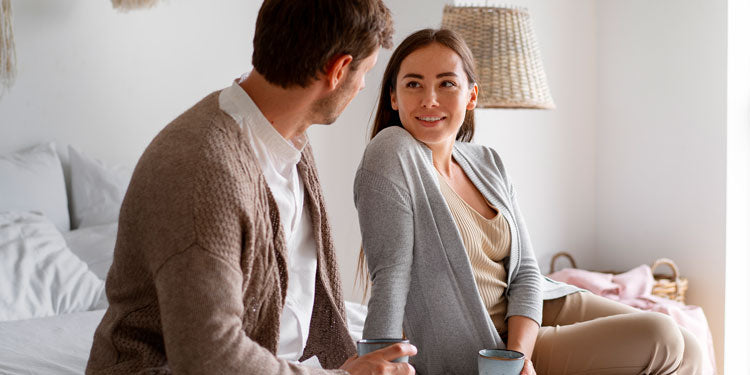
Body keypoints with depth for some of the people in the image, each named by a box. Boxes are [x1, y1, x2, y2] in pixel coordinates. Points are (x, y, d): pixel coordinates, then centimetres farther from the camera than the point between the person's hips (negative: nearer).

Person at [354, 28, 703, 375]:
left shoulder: (487, 163, 5)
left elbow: (524, 271, 2)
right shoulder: (392, 153, -16)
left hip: (527, 317, 7)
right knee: (661, 340, -13)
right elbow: (391, 278, -22)